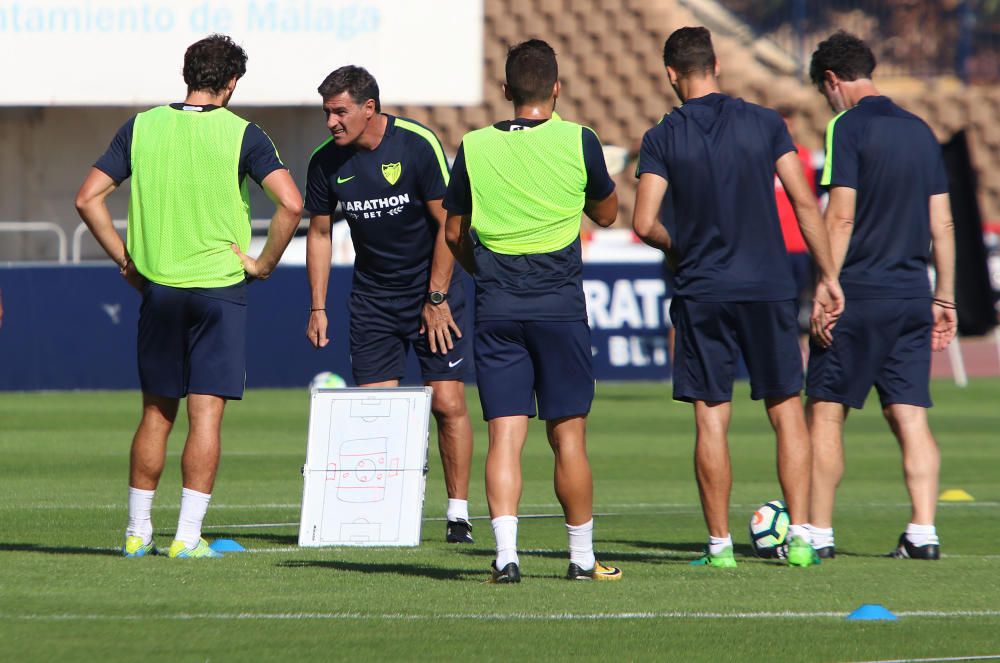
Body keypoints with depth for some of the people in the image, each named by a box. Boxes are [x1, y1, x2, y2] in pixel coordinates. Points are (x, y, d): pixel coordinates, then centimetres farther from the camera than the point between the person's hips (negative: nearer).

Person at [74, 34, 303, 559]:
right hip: (220, 285, -3)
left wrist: (125, 259, 7)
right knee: (206, 415, -1)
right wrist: (264, 263, -4)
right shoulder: (241, 135, -7)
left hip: (157, 286, 3)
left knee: (156, 414, 13)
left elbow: (88, 198, 1)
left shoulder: (141, 127, 3)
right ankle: (187, 536, -4)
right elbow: (291, 204, -17)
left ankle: (137, 533, 16)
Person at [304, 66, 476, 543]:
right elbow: (320, 233, 8)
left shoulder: (418, 145, -16)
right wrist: (318, 308, 4)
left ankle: (459, 514, 1)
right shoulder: (326, 161, -5)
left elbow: (448, 224, -11)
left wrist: (437, 299, -12)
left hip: (433, 291, -3)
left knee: (448, 403, -7)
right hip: (371, 298, 3)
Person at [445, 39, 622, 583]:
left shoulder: (474, 147, 2)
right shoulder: (577, 141, -4)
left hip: (496, 308, 1)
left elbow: (454, 233, 13)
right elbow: (606, 214, 13)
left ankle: (506, 554, -12)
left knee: (504, 437, 0)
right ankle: (582, 557, 12)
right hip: (559, 304, -1)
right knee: (568, 436, 5)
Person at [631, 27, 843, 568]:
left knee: (711, 420, 3)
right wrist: (827, 278, 7)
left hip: (701, 294, -1)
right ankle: (800, 537, 0)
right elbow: (805, 205, 0)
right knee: (786, 412, 7)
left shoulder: (663, 138, -2)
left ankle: (720, 544, 4)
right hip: (769, 287, 1)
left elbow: (644, 224, -7)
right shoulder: (764, 124, 2)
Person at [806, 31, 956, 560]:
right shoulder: (919, 131, 12)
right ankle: (923, 532, -2)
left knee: (824, 412, 1)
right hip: (912, 296, 6)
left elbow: (841, 217, -14)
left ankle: (819, 533, 0)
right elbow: (942, 224, 13)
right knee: (910, 417, 5)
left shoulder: (848, 127, -7)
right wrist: (945, 298, 17)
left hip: (858, 296, -6)